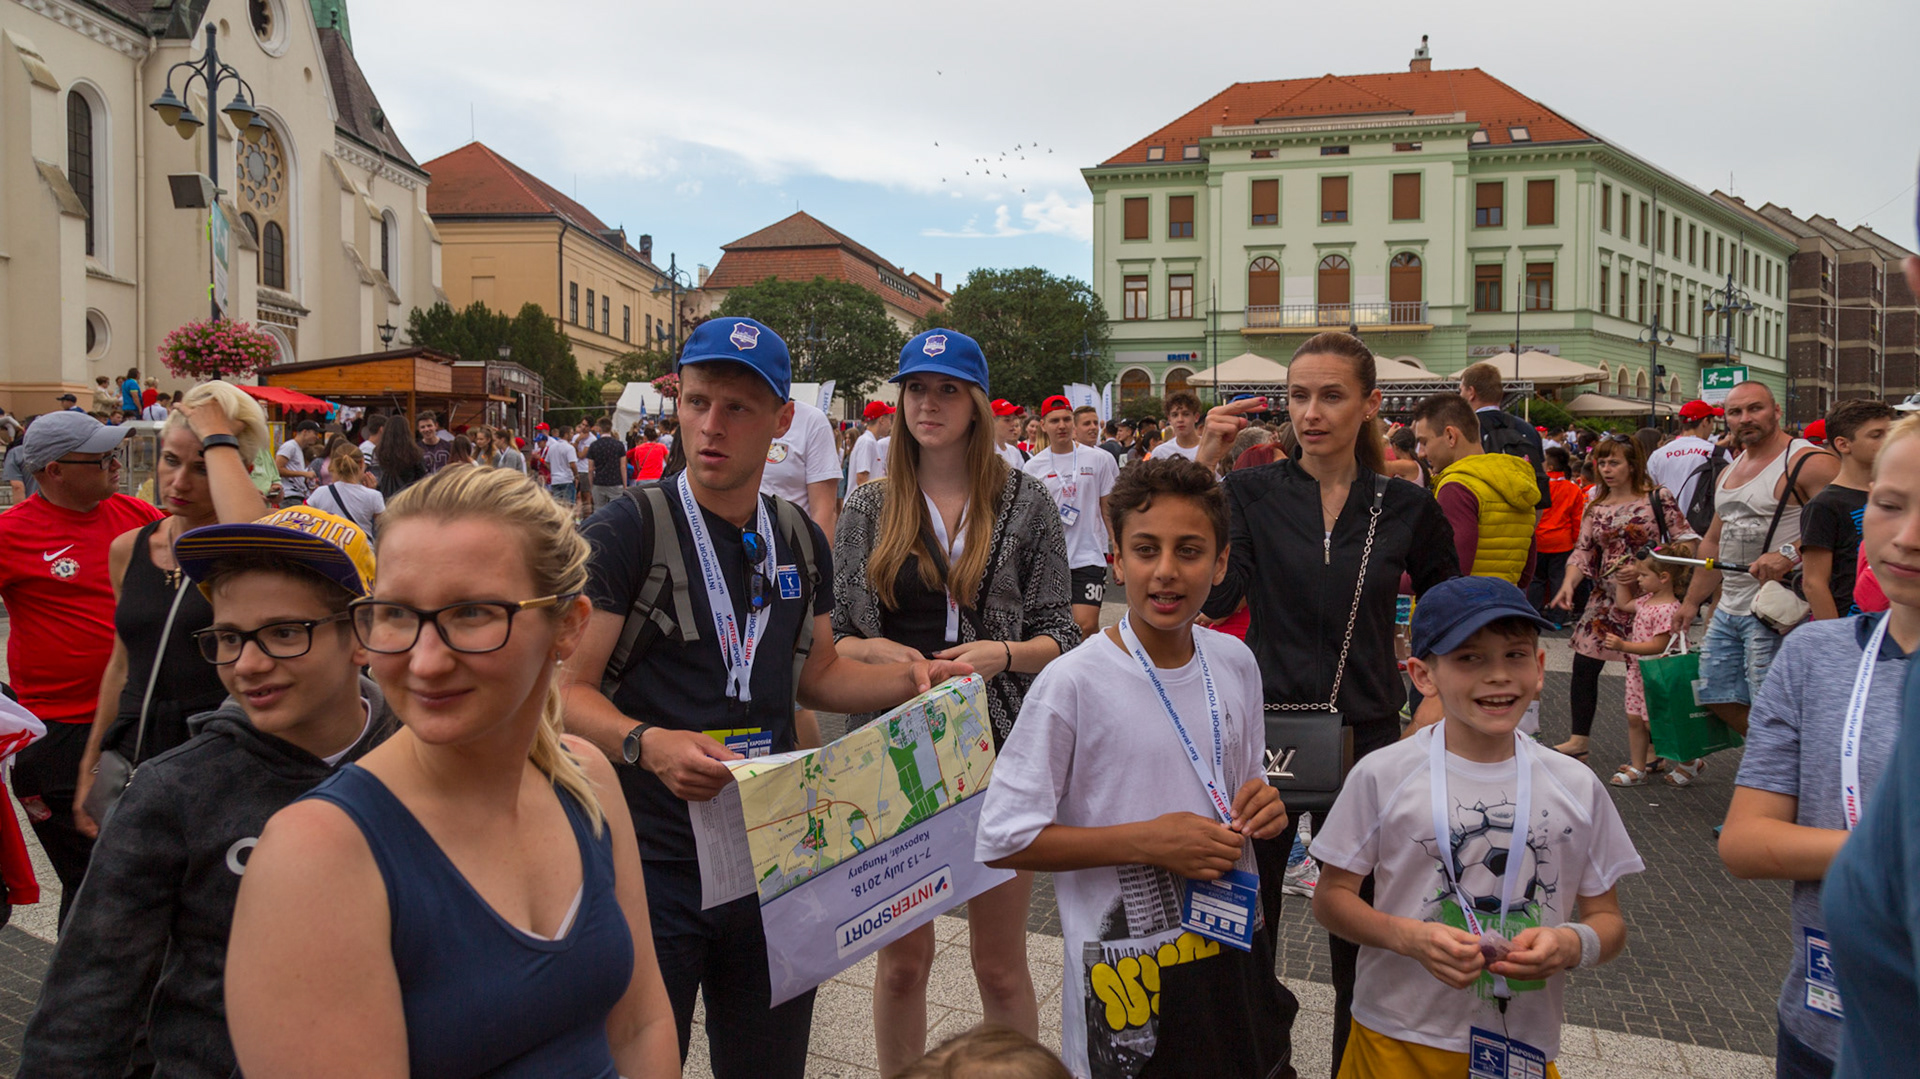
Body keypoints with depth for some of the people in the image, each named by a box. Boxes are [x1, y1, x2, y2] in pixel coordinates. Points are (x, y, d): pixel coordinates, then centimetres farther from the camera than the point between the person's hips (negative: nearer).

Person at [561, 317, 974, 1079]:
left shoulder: (800, 542, 7)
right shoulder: (627, 531, -12)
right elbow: (569, 690, -13)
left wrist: (909, 681, 2)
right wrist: (646, 744, -31)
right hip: (655, 865, -5)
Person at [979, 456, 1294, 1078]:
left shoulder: (1236, 665, 1)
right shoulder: (1074, 683, -17)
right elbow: (1001, 840, -17)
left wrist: (1260, 807, -6)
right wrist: (1146, 841, -22)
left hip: (1235, 950, 5)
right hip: (1128, 972, -5)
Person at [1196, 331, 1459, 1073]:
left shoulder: (1406, 508, 0)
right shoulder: (1252, 491, -3)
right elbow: (1216, 598, -20)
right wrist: (1205, 468, -23)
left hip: (1365, 731, 1)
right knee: (1249, 908, 10)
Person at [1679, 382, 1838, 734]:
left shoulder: (1808, 463, -10)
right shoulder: (1729, 473, 16)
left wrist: (1790, 554, -31)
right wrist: (1692, 602, 21)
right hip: (1728, 609, 9)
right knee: (1718, 696, 12)